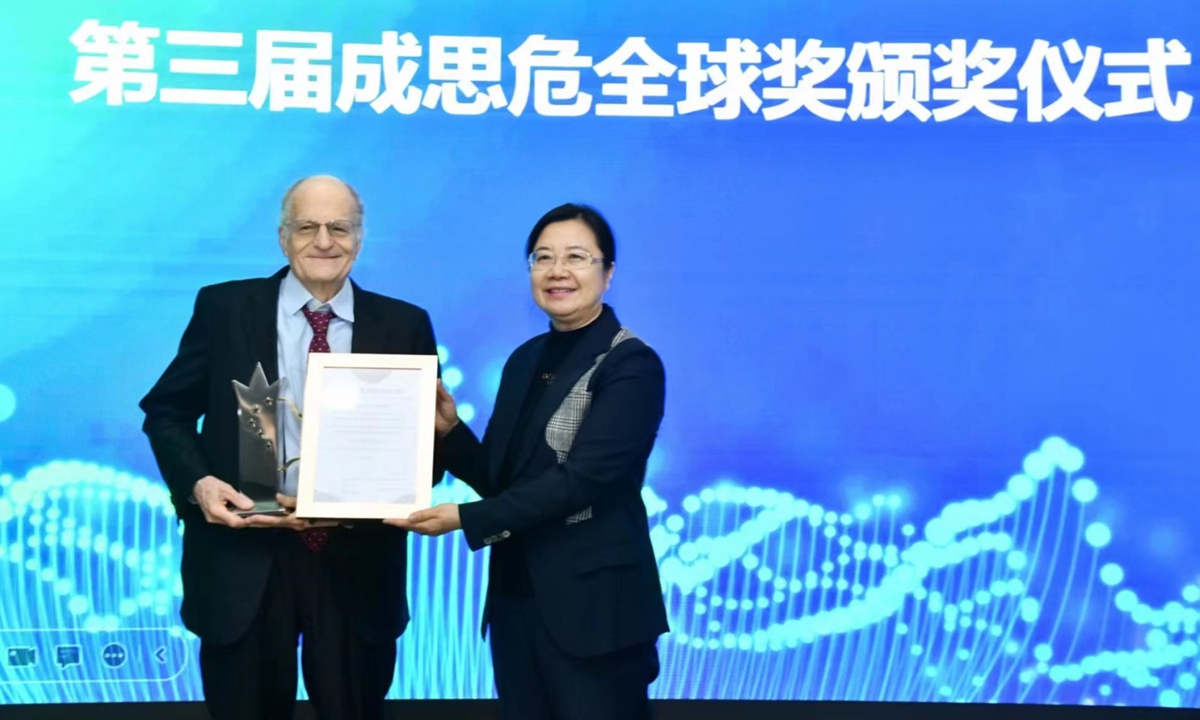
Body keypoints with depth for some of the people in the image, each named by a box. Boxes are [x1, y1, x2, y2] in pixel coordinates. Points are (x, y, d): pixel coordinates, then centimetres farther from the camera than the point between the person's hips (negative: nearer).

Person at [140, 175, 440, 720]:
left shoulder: (404, 326, 3)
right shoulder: (224, 308, 1)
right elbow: (166, 411, 6)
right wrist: (196, 483, -12)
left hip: (358, 563, 1)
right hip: (244, 558, 0)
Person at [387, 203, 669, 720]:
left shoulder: (632, 366, -11)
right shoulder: (525, 360, 11)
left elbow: (581, 480, -20)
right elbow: (500, 479, 12)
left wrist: (466, 519, -21)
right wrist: (449, 428, -5)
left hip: (594, 604, -7)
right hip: (516, 597, 7)